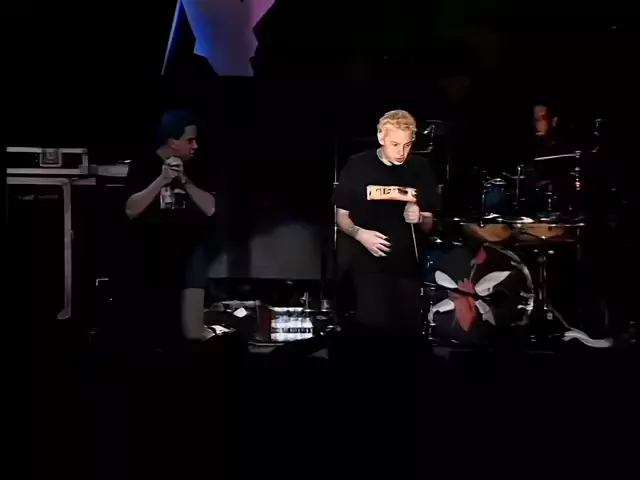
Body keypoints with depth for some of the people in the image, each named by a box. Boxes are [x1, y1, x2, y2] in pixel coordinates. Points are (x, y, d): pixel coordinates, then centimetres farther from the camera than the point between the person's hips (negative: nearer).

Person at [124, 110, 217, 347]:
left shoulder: (198, 166, 0)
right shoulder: (143, 166, -5)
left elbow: (209, 208, -6)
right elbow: (131, 210, -12)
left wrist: (184, 180, -18)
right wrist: (162, 180, -21)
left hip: (189, 247, 0)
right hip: (153, 251, 0)